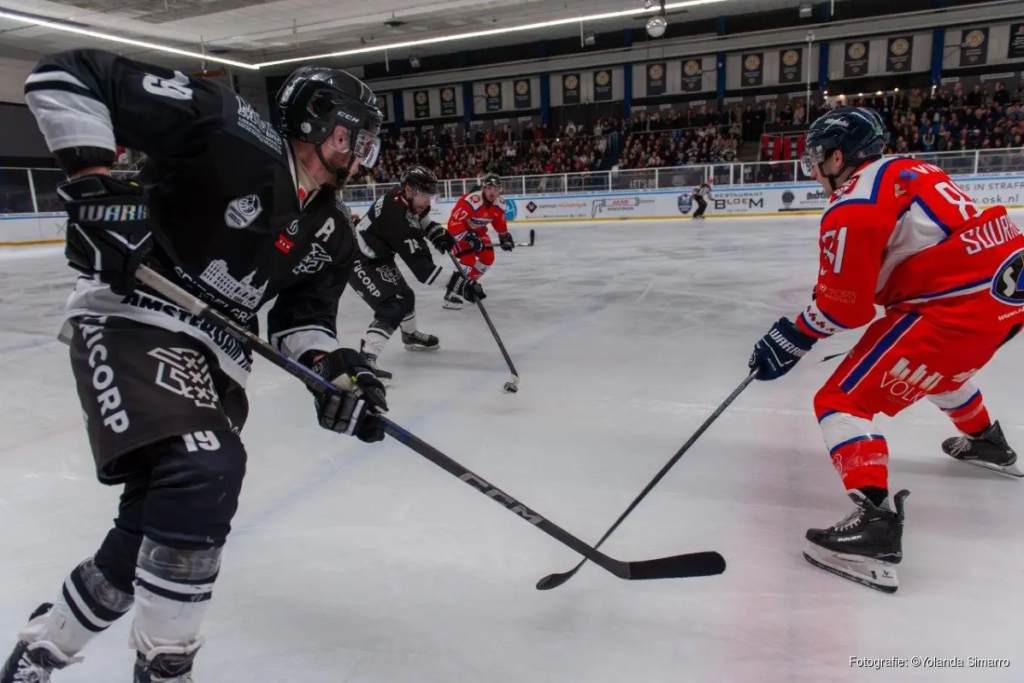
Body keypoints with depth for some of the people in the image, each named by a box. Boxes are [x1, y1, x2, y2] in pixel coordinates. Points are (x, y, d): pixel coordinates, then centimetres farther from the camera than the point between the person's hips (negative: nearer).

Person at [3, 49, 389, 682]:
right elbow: (66, 75, -10)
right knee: (204, 470, -27)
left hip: (215, 357, 8)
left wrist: (333, 368, -8)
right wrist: (94, 181, -20)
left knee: (161, 518, 7)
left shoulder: (333, 234, 10)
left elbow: (304, 316, 11)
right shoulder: (234, 132, -11)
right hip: (131, 320, -7)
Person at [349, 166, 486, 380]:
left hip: (379, 256, 10)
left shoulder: (407, 198, -9)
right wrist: (459, 284, -43)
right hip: (359, 261, -10)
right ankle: (365, 359, -30)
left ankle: (411, 336, 51)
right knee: (393, 306, -23)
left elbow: (421, 218, 17)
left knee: (405, 296, 24)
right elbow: (422, 268, -39)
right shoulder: (398, 218, -35)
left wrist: (438, 234, -3)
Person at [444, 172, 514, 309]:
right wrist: (469, 238, -45)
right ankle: (451, 293, -13)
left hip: (477, 231, 8)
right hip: (458, 230, -7)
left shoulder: (499, 204, -13)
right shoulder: (470, 201, -37)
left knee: (488, 257, 2)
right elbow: (454, 223, -39)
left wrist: (504, 236, 12)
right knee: (468, 260, -20)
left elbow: (499, 221, 10)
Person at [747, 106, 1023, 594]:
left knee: (843, 399, -8)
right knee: (938, 364, 40)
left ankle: (875, 519, -23)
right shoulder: (907, 170, 16)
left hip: (959, 305, -10)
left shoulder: (853, 207, -12)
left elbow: (843, 306, -12)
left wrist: (791, 339, 1)